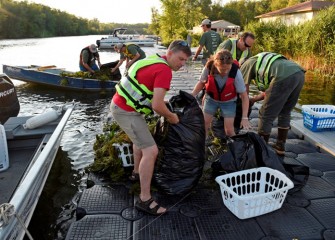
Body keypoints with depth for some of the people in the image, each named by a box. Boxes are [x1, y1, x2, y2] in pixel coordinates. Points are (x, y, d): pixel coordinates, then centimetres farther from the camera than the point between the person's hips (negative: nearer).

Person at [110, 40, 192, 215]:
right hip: (126, 112, -10)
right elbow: (157, 106, -24)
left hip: (120, 104, 10)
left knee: (141, 139, 30)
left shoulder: (154, 60, 12)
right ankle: (144, 200, -3)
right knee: (151, 151, -11)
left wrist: (161, 103, 17)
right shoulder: (164, 70, -18)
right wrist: (171, 117, -6)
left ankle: (137, 173, 49)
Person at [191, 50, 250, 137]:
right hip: (211, 99, 2)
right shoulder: (208, 68, -28)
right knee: (204, 124, 3)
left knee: (229, 129, -7)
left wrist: (245, 118, -24)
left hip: (228, 101, -1)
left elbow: (244, 96, -22)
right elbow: (201, 82, -4)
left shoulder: (236, 72, -31)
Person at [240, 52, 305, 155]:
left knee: (266, 115, 6)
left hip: (284, 77, -8)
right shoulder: (264, 62, 41)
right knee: (284, 113, 25)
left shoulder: (246, 64, 21)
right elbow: (268, 91, 39)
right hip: (299, 73, 8)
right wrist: (253, 99, 48)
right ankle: (280, 146, 34)